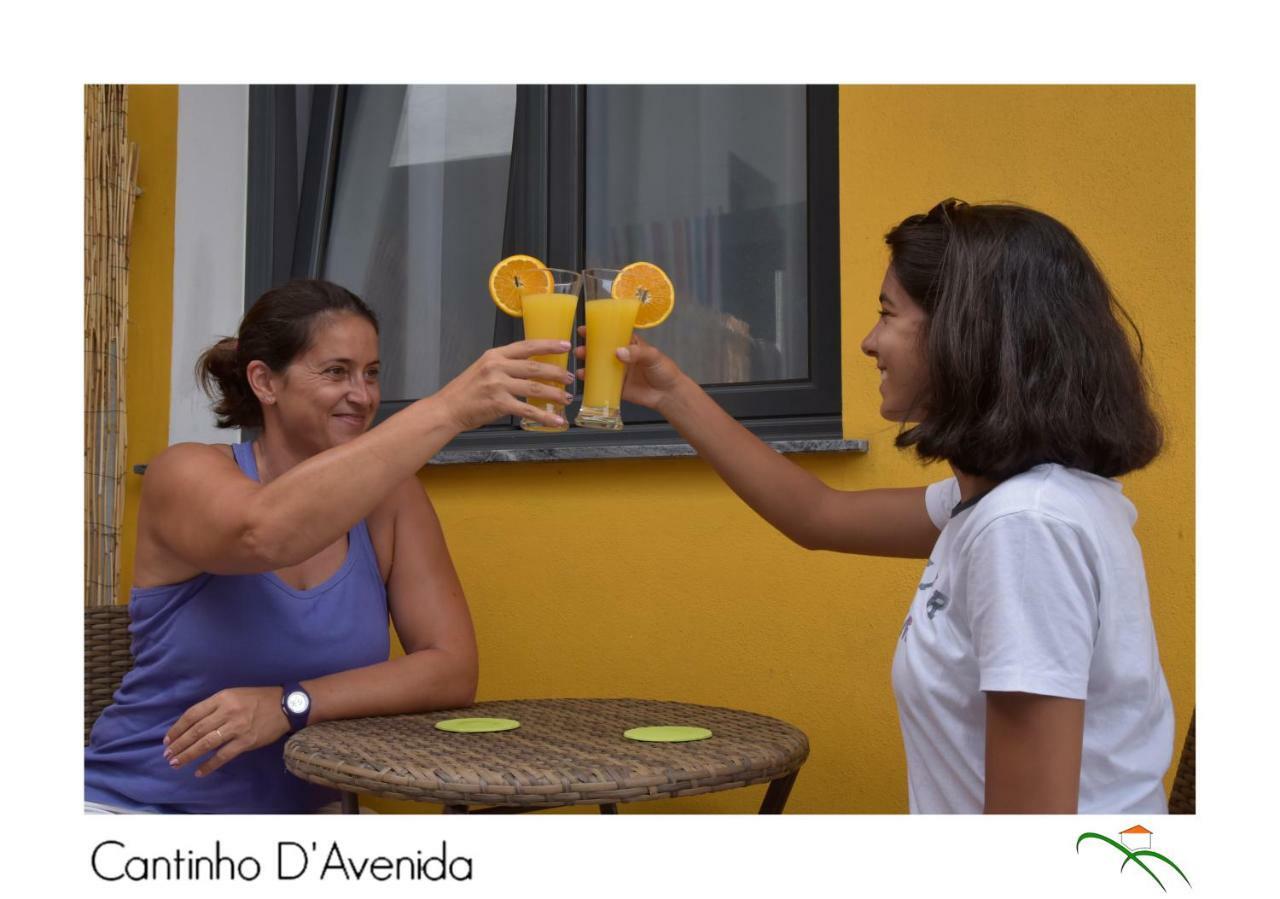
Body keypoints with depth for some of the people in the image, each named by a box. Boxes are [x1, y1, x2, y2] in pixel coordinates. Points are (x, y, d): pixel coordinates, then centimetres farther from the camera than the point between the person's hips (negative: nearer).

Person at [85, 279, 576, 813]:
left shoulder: (389, 494, -2)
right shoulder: (186, 472, -11)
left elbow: (453, 669, -8)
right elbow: (264, 535, -35)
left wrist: (291, 704, -21)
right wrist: (449, 409, -40)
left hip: (302, 809, 2)